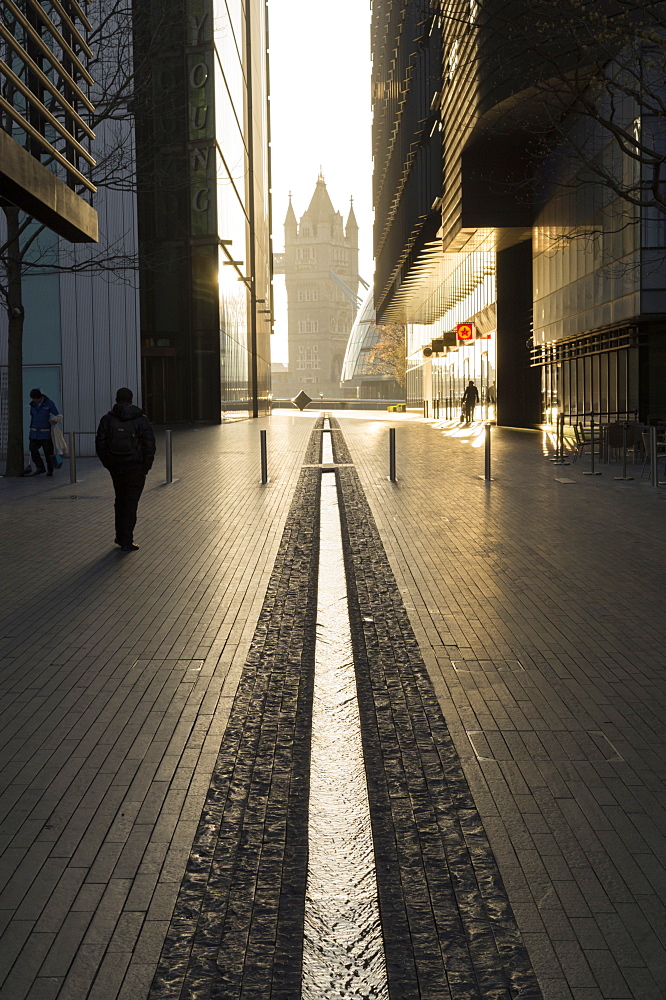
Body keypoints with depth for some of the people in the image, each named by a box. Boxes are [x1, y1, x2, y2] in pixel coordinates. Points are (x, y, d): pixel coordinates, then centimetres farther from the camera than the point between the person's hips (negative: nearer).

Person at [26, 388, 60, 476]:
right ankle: (40, 468, -2)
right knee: (33, 449, -7)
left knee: (48, 451, -1)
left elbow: (56, 416, -6)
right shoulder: (33, 404, 5)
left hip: (46, 433, -4)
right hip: (35, 432, 4)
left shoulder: (50, 403, -10)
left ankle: (50, 470, 11)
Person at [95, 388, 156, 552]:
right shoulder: (141, 419, -4)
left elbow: (100, 445, 1)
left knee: (120, 500, 20)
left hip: (116, 468, 3)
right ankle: (126, 541, -2)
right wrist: (146, 467, 2)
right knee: (131, 503, 1)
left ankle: (120, 536, 25)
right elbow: (150, 445, -7)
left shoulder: (107, 419, 1)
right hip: (136, 468, -2)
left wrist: (108, 464, 10)